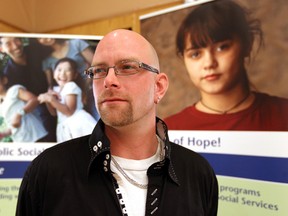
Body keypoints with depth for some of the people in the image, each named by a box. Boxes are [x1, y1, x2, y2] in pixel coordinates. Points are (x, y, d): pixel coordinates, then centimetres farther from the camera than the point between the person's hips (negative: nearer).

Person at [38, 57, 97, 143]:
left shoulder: (71, 86, -11)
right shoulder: (57, 90, 12)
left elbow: (69, 112, -19)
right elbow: (54, 112, 16)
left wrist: (51, 99, -21)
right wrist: (47, 100, -1)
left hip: (78, 124, -8)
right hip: (66, 127, 8)